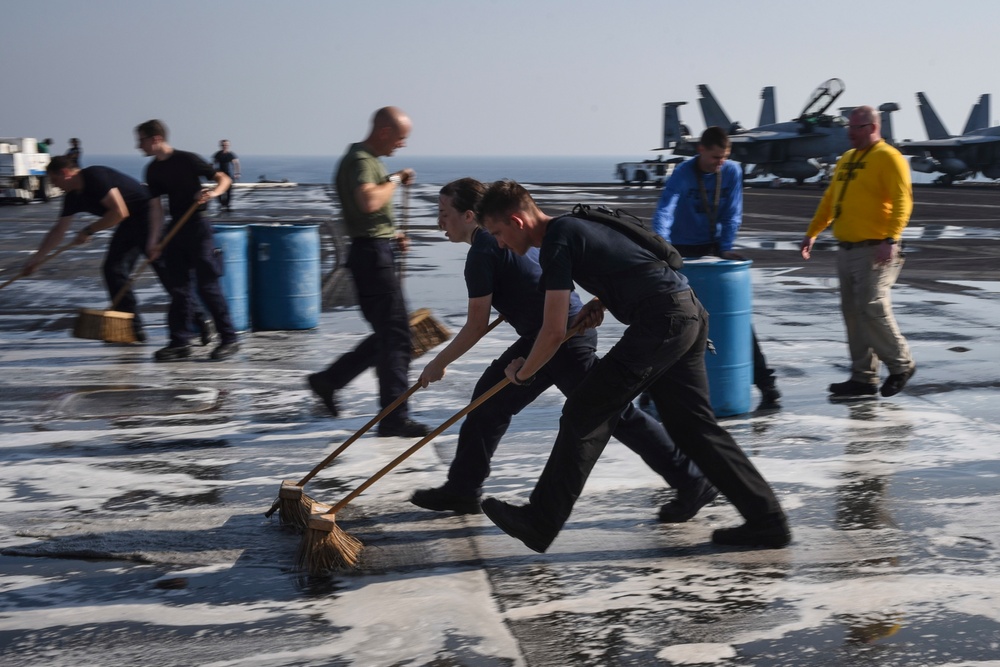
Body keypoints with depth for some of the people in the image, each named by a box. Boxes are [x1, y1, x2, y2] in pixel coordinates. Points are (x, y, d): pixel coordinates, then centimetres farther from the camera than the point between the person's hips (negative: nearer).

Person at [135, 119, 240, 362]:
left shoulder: (187, 160, -11)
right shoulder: (153, 170, 6)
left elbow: (223, 178, -7)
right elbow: (155, 207, 7)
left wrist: (213, 193, -27)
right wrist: (153, 242, 0)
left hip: (197, 227, -6)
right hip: (175, 230, 6)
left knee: (207, 285, -7)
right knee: (178, 287, 6)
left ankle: (229, 339, 1)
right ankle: (180, 342, 11)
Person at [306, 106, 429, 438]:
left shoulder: (369, 159, 19)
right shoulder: (360, 160, -14)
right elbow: (369, 201, -33)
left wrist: (391, 235, 15)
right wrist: (395, 180, -17)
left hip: (378, 251, 11)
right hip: (372, 252, -11)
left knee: (389, 333, 15)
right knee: (395, 336, -7)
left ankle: (328, 380, 22)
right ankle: (394, 418, -2)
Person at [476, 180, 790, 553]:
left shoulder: (556, 243, -9)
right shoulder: (572, 226, 20)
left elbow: (554, 331, -12)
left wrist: (521, 373, 5)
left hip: (661, 324, -10)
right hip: (690, 315, 10)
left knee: (583, 415, -4)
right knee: (693, 426, 12)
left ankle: (539, 523, 2)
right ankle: (767, 520, 11)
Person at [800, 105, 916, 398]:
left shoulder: (888, 158, -8)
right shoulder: (846, 159, 17)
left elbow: (902, 201, -18)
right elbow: (829, 200, 24)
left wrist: (890, 239, -28)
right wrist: (812, 233, 21)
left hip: (874, 251, -8)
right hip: (846, 250, 8)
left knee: (872, 310, -10)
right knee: (853, 314, 7)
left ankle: (901, 365, 9)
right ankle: (863, 377, 13)